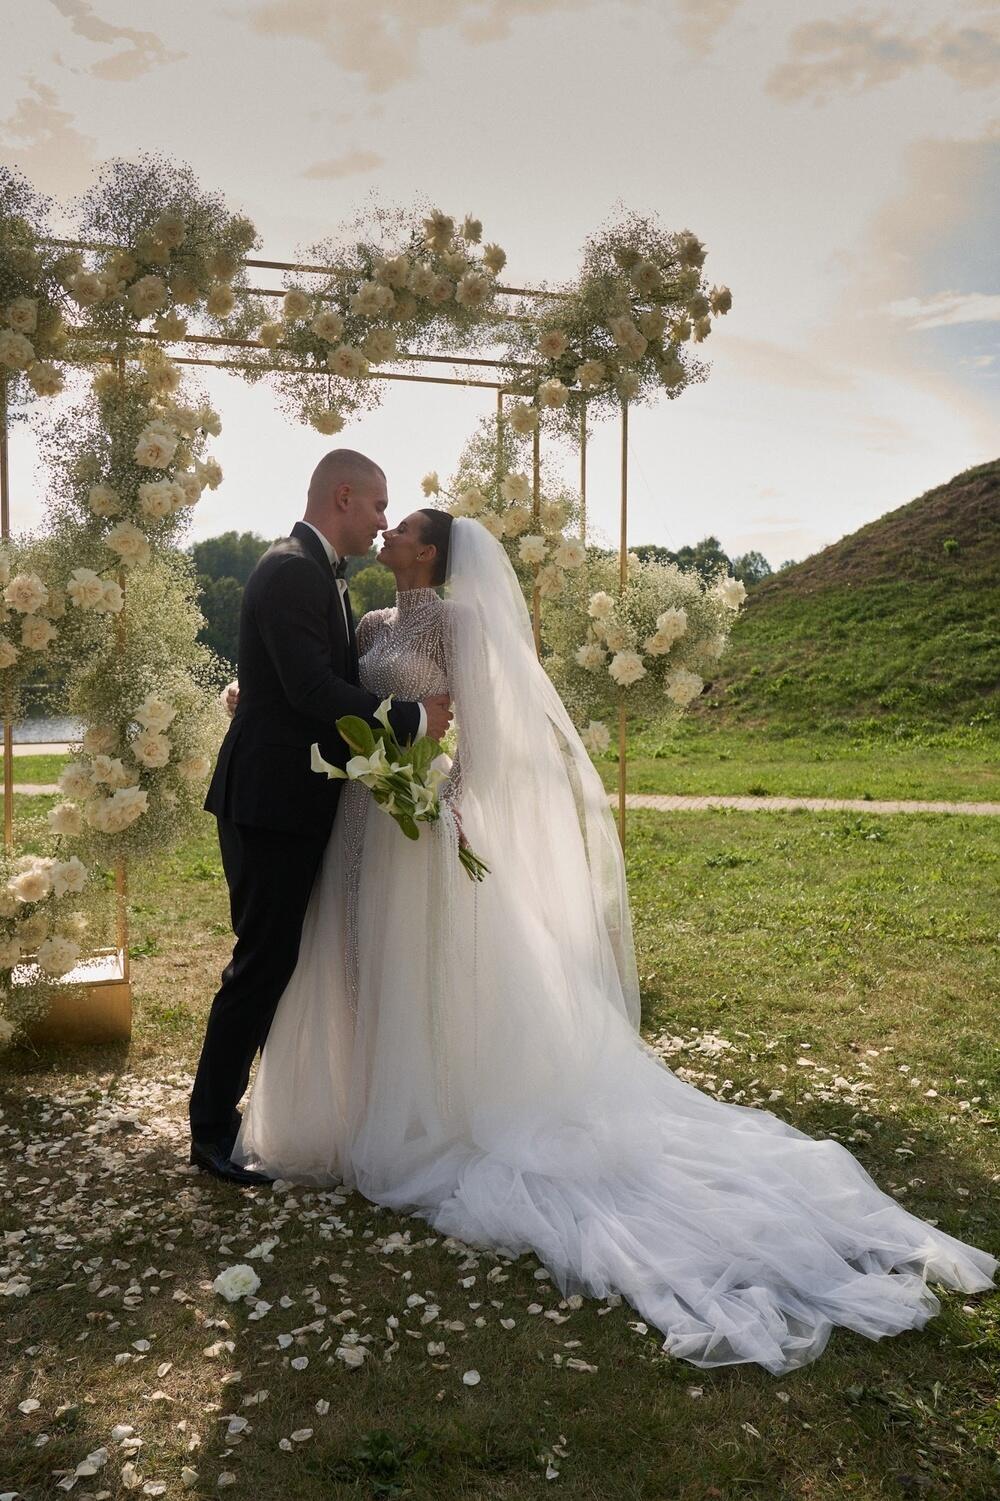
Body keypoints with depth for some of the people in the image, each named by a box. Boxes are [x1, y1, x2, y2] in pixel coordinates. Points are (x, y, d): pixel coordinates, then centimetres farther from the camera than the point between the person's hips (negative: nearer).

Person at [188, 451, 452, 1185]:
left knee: (290, 955, 17)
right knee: (263, 959, -2)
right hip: (271, 801, -10)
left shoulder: (322, 575, 15)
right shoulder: (290, 571, -17)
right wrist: (415, 717, -16)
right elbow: (312, 691, -25)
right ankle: (212, 1126, 12)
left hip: (301, 800, 10)